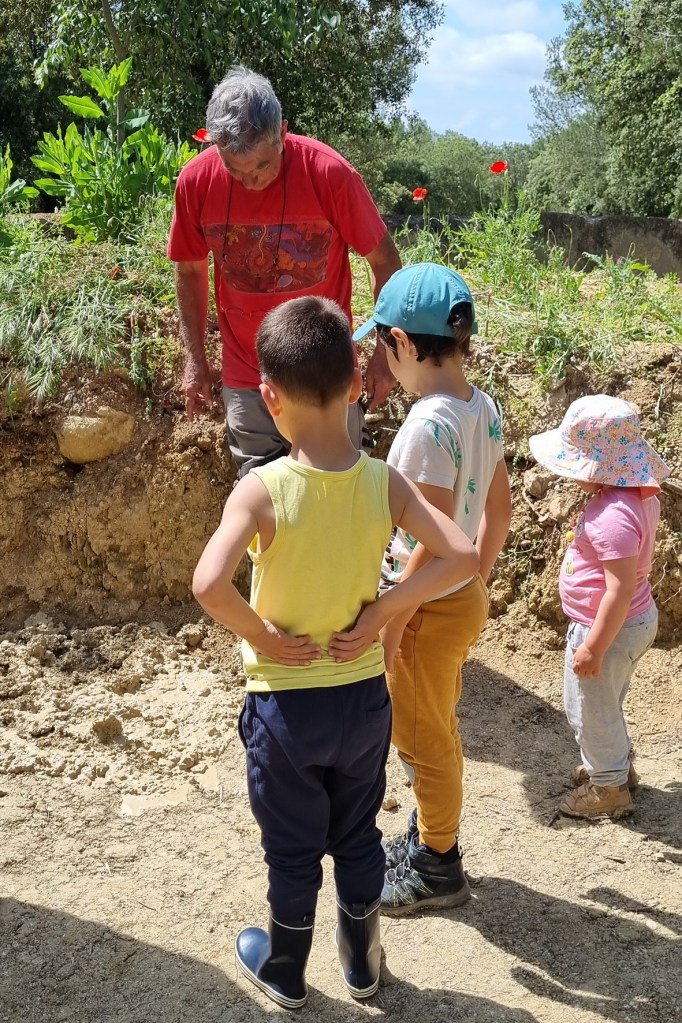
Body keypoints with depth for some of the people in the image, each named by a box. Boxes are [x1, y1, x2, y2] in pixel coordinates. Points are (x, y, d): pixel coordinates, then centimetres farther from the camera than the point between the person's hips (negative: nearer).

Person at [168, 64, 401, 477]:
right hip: (246, 379, 2)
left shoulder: (331, 174, -18)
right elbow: (190, 271, 5)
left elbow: (385, 261, -7)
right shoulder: (196, 181, -10)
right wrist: (195, 359, 5)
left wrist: (385, 353, -7)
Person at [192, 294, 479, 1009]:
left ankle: (285, 974, 41)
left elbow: (209, 585, -36)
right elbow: (462, 556, -16)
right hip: (365, 694, 3)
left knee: (292, 851, 19)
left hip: (285, 701, -3)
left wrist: (261, 634, -18)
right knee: (358, 839, 24)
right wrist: (380, 610, -10)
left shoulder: (261, 489, -23)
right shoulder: (385, 482, -12)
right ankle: (361, 964, 44)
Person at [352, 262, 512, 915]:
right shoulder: (483, 408, -1)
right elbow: (498, 511, 8)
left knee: (423, 742, 12)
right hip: (464, 599, 9)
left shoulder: (428, 426, -27)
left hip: (429, 609, -9)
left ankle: (437, 871, 31)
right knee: (436, 733, 25)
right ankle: (425, 840, 45)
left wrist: (390, 623, -18)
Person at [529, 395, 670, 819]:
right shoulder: (641, 496, -2)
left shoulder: (612, 515, -33)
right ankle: (618, 764, 48)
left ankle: (610, 787, 31)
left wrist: (594, 648, -24)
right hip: (638, 619, 10)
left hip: (609, 628, -10)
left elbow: (621, 589, -32)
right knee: (606, 703, 29)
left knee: (591, 709, 12)